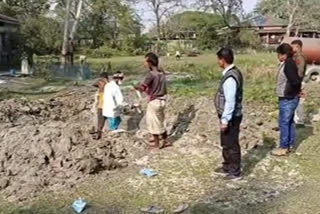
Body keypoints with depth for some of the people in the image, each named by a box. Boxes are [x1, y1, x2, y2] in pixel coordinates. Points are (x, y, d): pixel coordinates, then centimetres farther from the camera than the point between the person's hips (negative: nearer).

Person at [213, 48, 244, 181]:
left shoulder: (230, 78, -25)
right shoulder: (234, 72, 7)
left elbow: (230, 102, -26)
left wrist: (225, 120, -21)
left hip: (231, 117, -10)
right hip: (230, 116, 10)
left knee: (232, 145, 4)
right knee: (226, 144, 22)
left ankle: (235, 173, 18)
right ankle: (227, 167, 37)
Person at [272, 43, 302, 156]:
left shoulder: (288, 64, -20)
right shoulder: (288, 63, 10)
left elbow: (295, 81, -25)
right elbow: (296, 80, 14)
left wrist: (291, 92, -10)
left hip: (287, 99, -10)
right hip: (289, 98, 10)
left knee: (284, 123, -1)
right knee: (289, 122, 17)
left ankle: (284, 148, 7)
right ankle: (290, 144, 28)